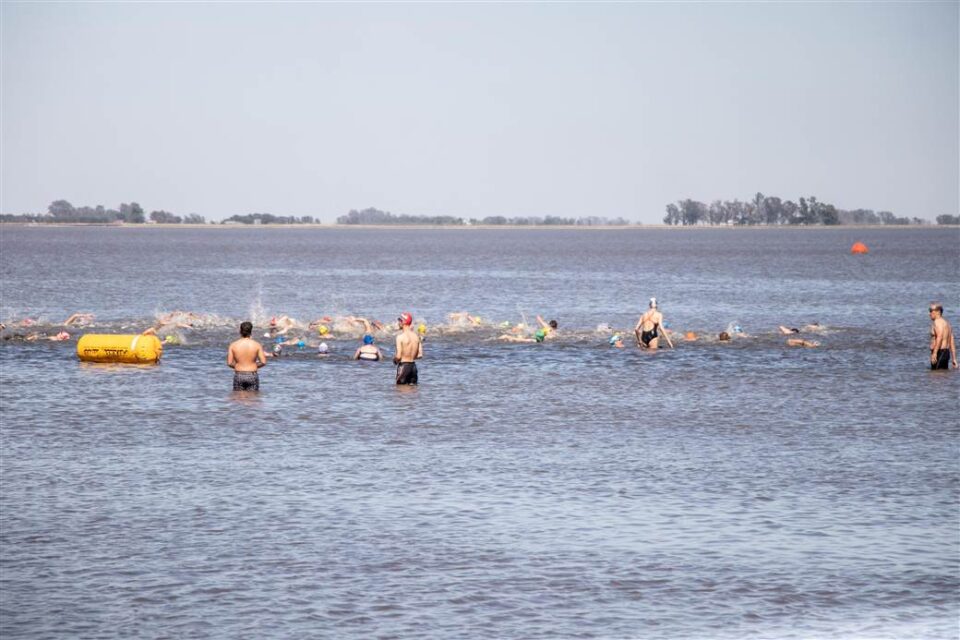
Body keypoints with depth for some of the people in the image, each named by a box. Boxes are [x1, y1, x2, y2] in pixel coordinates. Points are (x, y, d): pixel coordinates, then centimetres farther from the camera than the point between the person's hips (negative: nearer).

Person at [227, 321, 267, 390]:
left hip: (238, 376, 1)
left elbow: (229, 363, -4)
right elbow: (263, 362, -7)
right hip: (252, 376, -1)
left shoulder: (233, 345, -3)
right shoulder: (257, 345, -5)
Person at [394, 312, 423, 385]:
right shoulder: (416, 336, 6)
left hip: (403, 365, -6)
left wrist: (394, 360, 5)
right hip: (413, 365, 6)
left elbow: (398, 356, -16)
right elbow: (420, 355, 9)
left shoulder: (400, 337, -13)